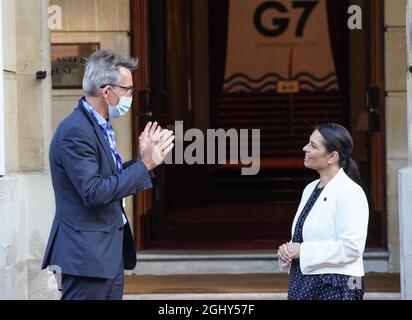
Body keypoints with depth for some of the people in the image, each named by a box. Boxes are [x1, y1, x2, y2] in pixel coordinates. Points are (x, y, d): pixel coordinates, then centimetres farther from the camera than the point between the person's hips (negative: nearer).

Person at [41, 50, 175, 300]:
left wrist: (144, 158, 7)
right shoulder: (75, 131, -18)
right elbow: (94, 192, -24)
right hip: (86, 256, -10)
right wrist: (145, 165, -18)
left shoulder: (100, 127, 13)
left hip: (109, 253, 10)